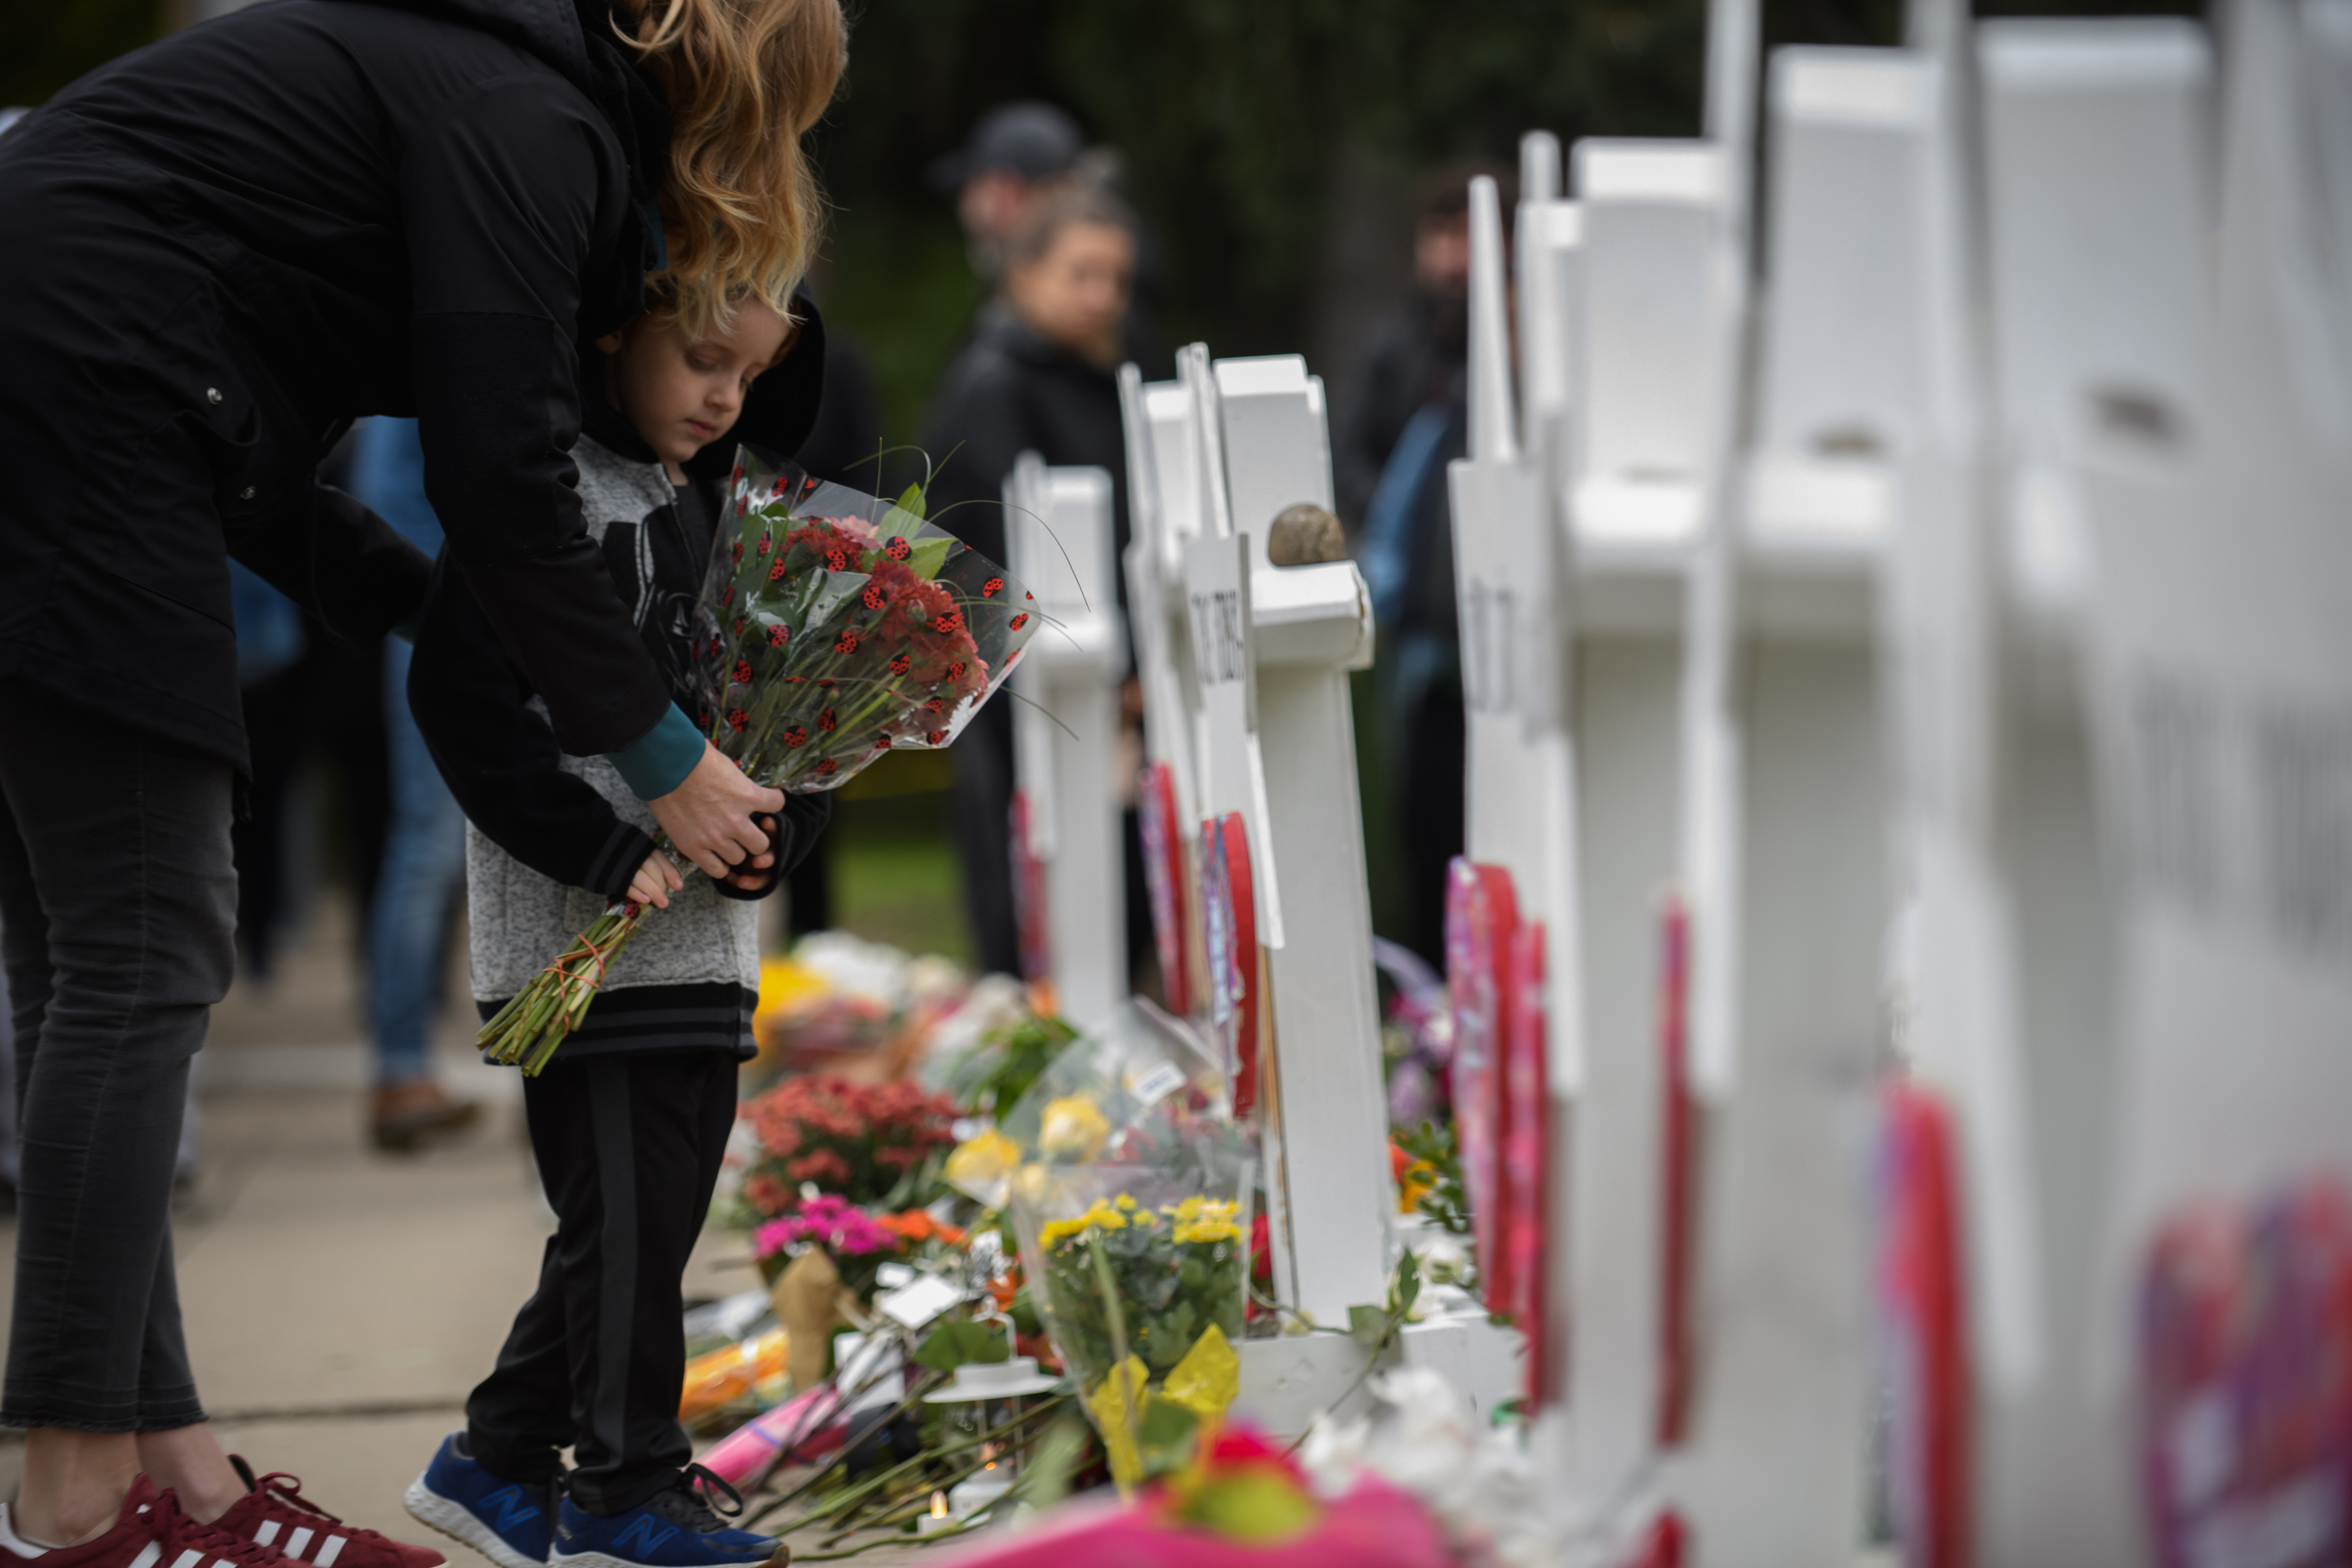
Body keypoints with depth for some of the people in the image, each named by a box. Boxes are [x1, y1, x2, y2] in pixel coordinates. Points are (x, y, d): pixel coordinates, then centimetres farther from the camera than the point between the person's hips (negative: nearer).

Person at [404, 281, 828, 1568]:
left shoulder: (711, 505, 15)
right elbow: (462, 692, -16)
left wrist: (777, 833, -2)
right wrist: (605, 852, -19)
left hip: (701, 939, 8)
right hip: (577, 941, -8)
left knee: (664, 1210, 11)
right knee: (626, 1212, -6)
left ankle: (496, 1460, 23)